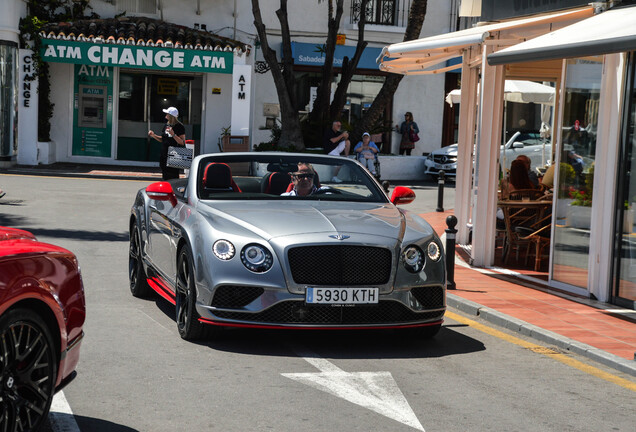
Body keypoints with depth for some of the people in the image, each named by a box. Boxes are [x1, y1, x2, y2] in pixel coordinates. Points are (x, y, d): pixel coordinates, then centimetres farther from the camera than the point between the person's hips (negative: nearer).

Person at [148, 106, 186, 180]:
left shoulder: (179, 127, -10)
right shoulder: (166, 125, 11)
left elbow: (182, 143, -14)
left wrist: (173, 135, -24)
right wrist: (153, 135, 8)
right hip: (164, 155, 7)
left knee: (173, 178, -8)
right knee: (165, 177, 10)